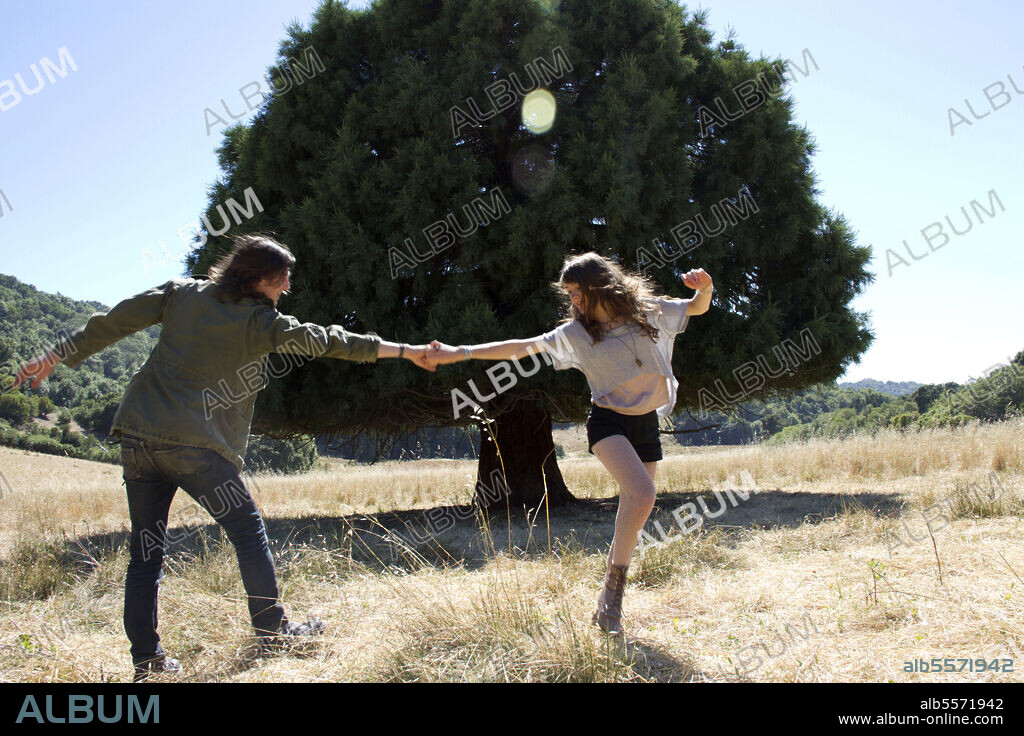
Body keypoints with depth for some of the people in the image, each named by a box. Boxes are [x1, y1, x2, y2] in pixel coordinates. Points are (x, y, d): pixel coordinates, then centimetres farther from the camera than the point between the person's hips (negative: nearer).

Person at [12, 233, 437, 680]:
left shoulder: (181, 293, 11)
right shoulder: (259, 321, -2)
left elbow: (118, 320, 10)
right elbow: (326, 341, -3)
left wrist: (58, 355, 18)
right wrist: (405, 351, 1)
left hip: (136, 436, 6)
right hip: (194, 443, -5)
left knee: (145, 551, 9)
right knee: (248, 532, 9)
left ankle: (145, 659, 10)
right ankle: (272, 632, 14)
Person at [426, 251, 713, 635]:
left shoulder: (649, 311, 3)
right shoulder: (575, 333, 0)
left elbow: (698, 308, 13)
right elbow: (521, 348, -1)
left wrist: (705, 287, -12)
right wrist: (460, 353, -5)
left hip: (646, 423, 3)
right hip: (607, 421, -3)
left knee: (632, 515, 3)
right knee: (642, 495, -27)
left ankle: (608, 604, 15)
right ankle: (613, 589, -13)